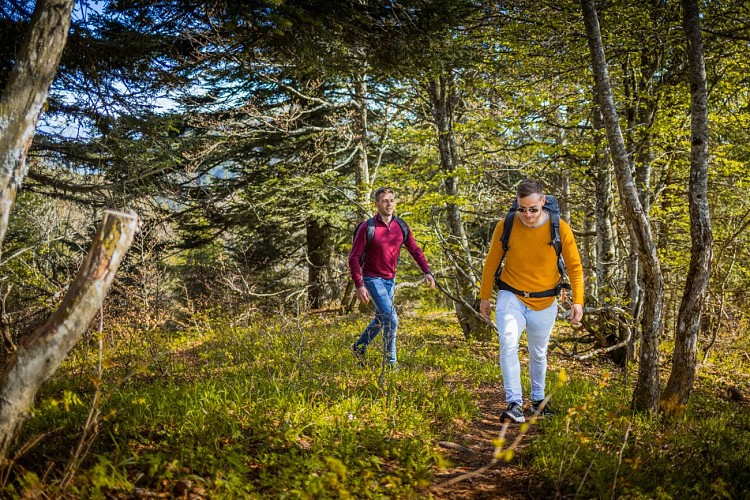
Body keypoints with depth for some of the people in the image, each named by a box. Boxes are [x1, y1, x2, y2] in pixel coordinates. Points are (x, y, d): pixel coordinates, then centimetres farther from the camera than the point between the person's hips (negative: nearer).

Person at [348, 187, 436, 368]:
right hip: (373, 279, -6)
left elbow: (415, 251, 3)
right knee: (391, 319, -13)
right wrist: (359, 286, -21)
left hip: (390, 280, 6)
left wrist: (427, 272, -12)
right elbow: (354, 258, -14)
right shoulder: (367, 228, -16)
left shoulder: (401, 227, -2)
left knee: (381, 319, 18)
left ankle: (359, 346, 40)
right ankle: (391, 361, 1)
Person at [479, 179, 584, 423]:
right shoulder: (505, 226, -13)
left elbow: (574, 266, -3)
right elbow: (491, 263, 1)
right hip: (511, 298, -1)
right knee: (508, 345, -23)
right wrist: (484, 296, 6)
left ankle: (538, 400, 37)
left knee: (538, 355, 16)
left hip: (545, 303, 1)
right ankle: (514, 404, -21)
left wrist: (578, 300, -11)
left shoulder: (559, 228, -14)